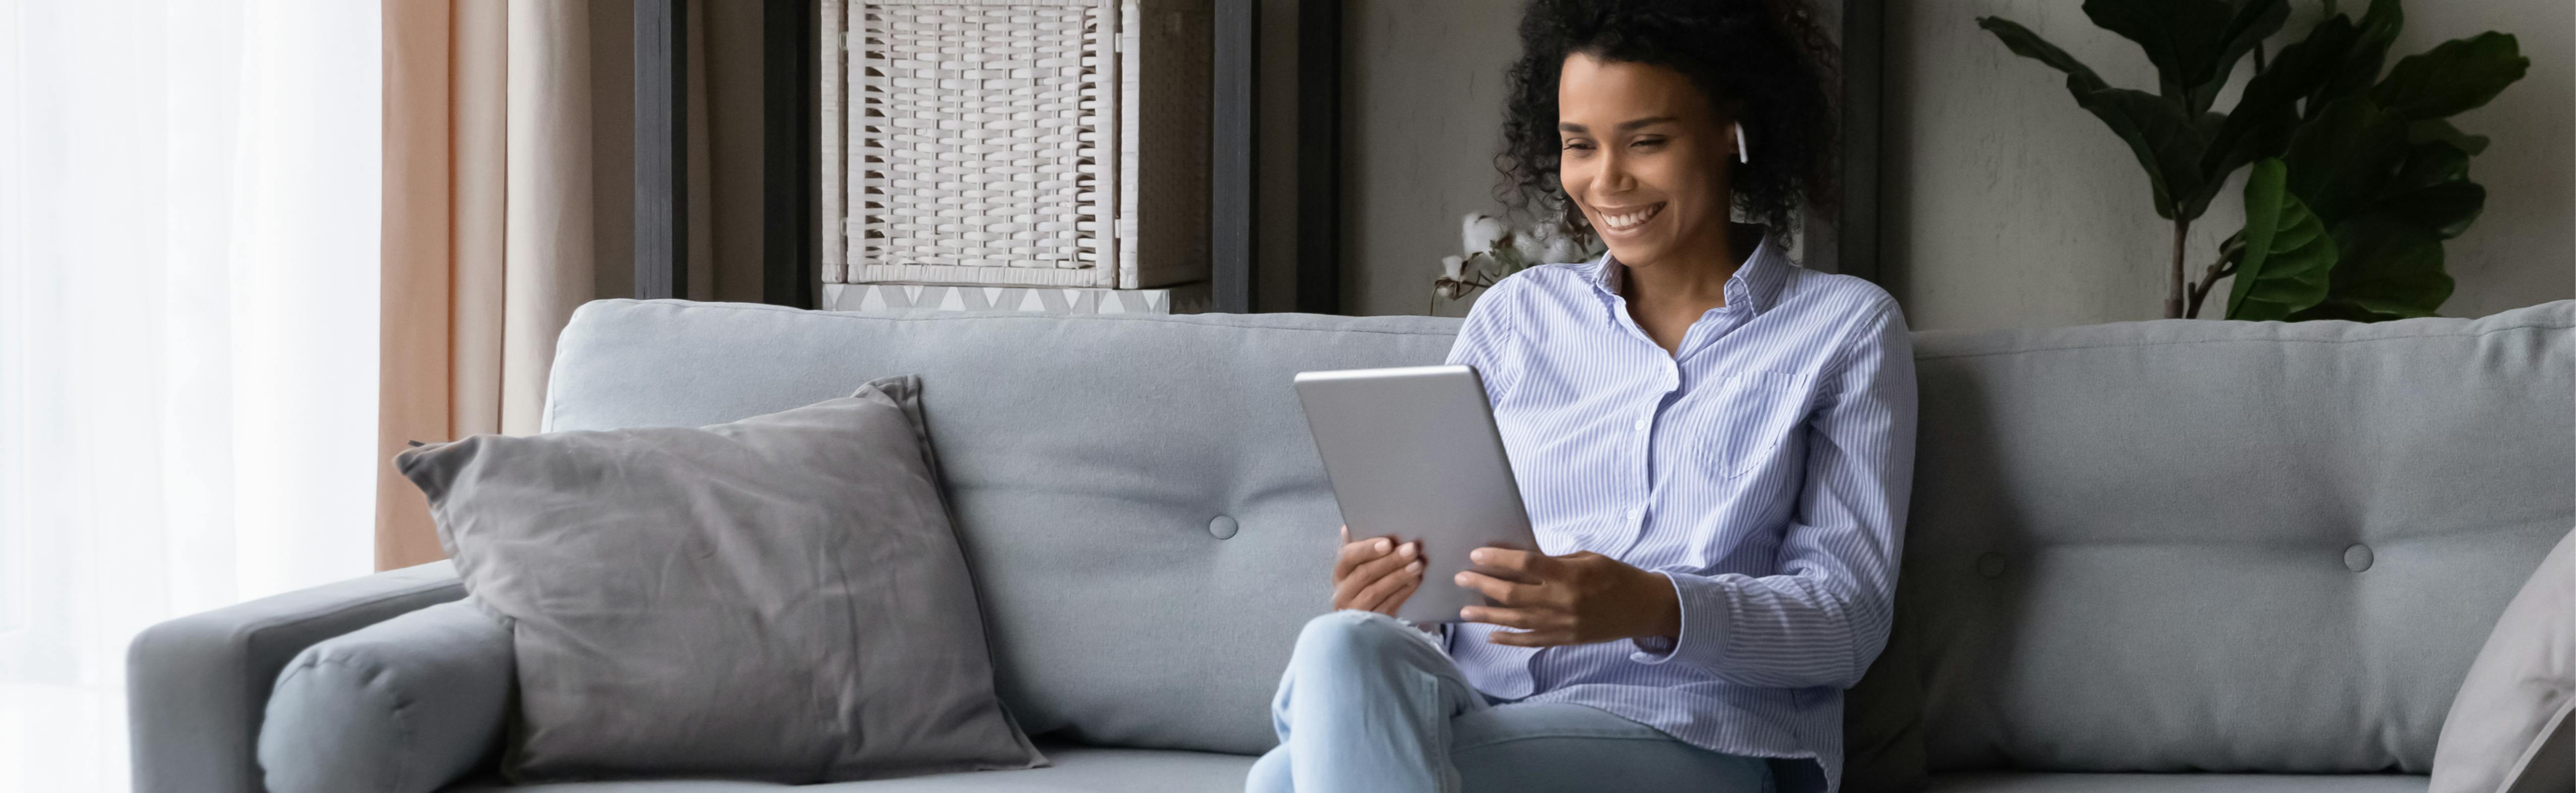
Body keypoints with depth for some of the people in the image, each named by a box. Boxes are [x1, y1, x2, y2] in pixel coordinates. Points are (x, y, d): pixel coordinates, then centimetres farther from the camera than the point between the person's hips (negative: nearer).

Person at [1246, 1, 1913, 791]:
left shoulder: (1846, 328, 10)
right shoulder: (1514, 314, 20)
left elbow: (1848, 617, 1)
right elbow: (1430, 545, 16)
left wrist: (1655, 610, -19)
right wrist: (1377, 582, -10)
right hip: (1473, 706, 4)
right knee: (1346, 649, -36)